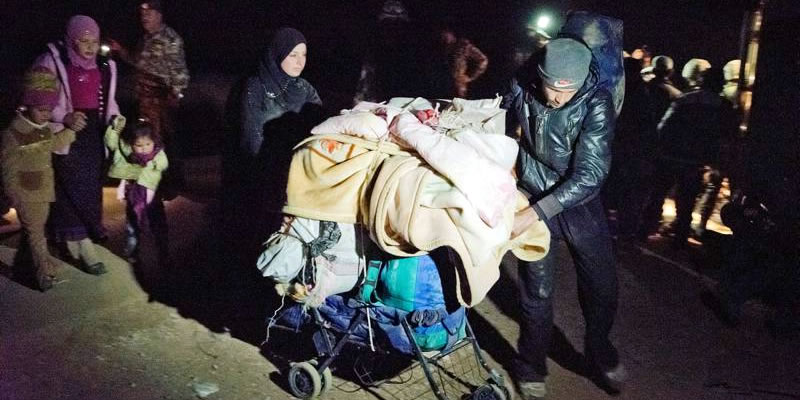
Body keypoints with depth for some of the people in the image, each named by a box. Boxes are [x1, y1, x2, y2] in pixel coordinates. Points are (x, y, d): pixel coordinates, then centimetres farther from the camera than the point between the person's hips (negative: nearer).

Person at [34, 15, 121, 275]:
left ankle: (74, 240, 28)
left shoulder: (105, 67, 5)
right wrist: (65, 117, -22)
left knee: (91, 188, 11)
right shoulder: (51, 62, -10)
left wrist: (115, 119, -1)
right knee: (74, 190, -3)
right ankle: (84, 245, 7)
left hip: (94, 135, 5)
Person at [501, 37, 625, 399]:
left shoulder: (597, 103, -22)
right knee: (537, 291, 2)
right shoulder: (521, 88, -16)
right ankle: (531, 367, 26)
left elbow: (589, 174, -28)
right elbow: (501, 129, 5)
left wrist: (532, 214, -35)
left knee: (602, 285, 11)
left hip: (580, 202, 0)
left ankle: (599, 353, 39)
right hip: (532, 198, 0)